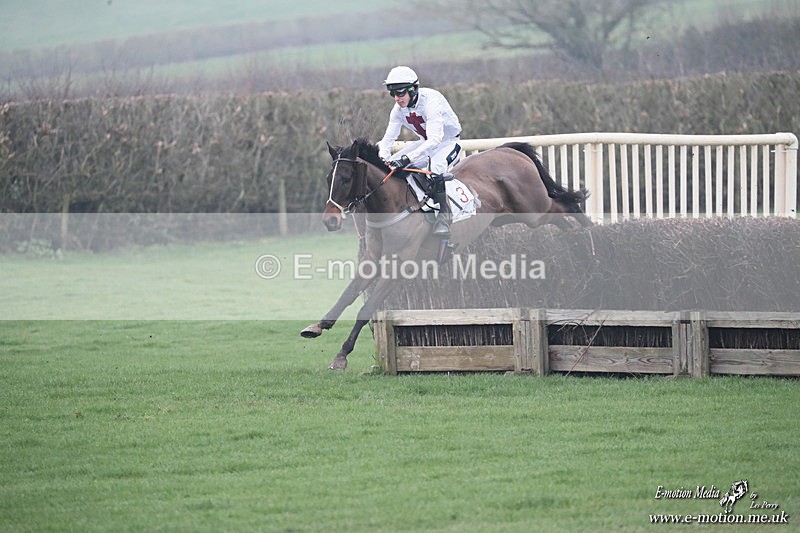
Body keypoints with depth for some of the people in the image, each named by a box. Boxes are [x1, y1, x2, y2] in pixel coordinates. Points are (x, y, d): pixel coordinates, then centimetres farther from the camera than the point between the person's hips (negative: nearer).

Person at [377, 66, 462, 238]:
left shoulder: (430, 100, -32)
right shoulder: (398, 109, -9)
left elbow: (435, 139, -42)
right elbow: (388, 138, -6)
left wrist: (407, 158, -50)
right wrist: (383, 158, -28)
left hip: (448, 141, -7)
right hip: (426, 143, 7)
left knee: (436, 164, -38)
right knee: (392, 165, -9)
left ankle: (443, 217, -32)